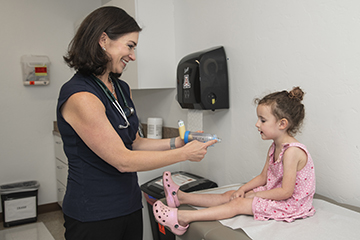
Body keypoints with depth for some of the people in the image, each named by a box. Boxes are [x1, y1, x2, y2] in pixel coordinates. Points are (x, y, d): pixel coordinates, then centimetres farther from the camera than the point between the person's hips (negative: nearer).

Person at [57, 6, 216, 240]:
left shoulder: (122, 89, 6)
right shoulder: (80, 96, -22)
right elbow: (123, 160, -22)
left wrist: (176, 142, -2)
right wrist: (184, 153, -16)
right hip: (93, 217, -7)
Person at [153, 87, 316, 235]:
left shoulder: (292, 151, -26)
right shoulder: (275, 147, 6)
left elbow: (286, 192, -26)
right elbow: (263, 177, 11)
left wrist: (254, 195, -16)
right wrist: (243, 189, -3)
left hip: (291, 205, -9)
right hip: (273, 193, 9)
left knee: (238, 204, -17)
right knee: (230, 195, 1)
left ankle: (183, 217, -19)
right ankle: (181, 197, 3)